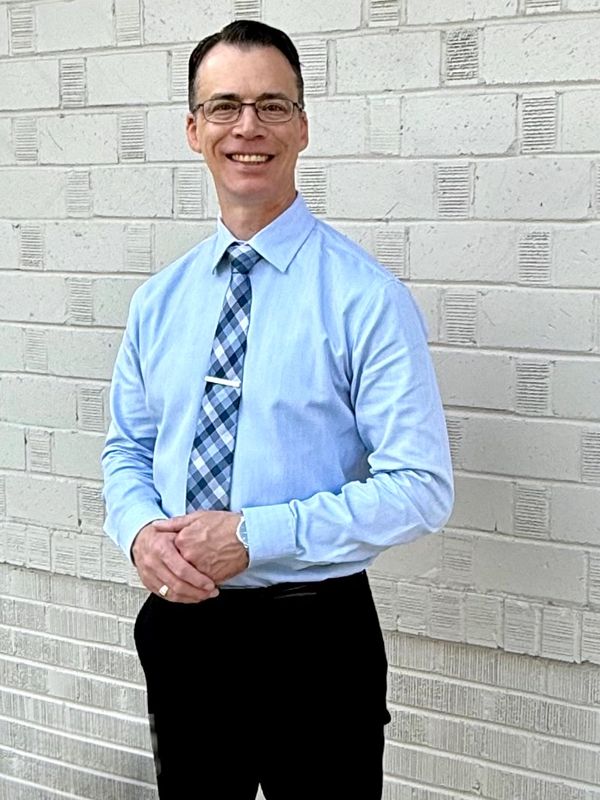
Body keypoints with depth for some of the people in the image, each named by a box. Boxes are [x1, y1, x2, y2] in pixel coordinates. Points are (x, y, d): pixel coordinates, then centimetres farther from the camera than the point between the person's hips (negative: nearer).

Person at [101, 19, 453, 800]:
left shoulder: (365, 296, -12)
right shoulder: (159, 300, 5)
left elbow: (421, 488, -15)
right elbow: (127, 451, 12)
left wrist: (253, 535, -21)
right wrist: (142, 530, -10)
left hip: (313, 637, -4)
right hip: (180, 627, 5)